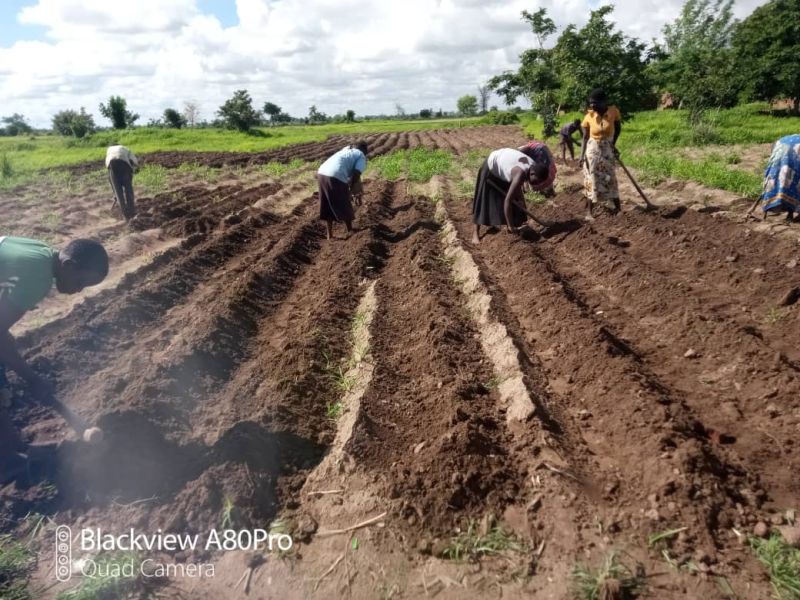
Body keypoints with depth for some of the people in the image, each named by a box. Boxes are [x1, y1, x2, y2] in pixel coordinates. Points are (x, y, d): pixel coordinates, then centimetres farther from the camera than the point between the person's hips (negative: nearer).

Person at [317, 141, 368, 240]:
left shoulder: (345, 150, 32)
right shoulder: (362, 157, 12)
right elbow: (356, 174, -3)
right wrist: (351, 190, 12)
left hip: (321, 173, 7)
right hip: (335, 177, -7)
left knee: (327, 208, 20)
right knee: (345, 208, 13)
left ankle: (329, 235, 25)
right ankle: (350, 233, 29)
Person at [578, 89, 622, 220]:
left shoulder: (613, 112, -11)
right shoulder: (589, 116, -11)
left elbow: (618, 128, 6)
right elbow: (585, 137, -6)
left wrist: (613, 144, 1)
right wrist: (582, 156, -12)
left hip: (607, 150, 1)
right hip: (592, 150, 0)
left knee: (610, 179, 4)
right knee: (592, 180, 0)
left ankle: (618, 208, 15)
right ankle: (588, 212, 5)